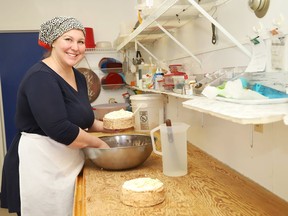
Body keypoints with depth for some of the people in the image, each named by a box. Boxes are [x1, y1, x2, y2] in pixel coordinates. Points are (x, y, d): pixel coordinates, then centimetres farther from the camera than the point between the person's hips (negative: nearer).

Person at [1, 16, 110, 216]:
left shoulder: (79, 77, 8)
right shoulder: (41, 77, -19)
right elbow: (59, 129, -27)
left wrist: (105, 126, 2)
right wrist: (98, 143, -15)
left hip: (67, 165, 8)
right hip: (39, 165, -8)